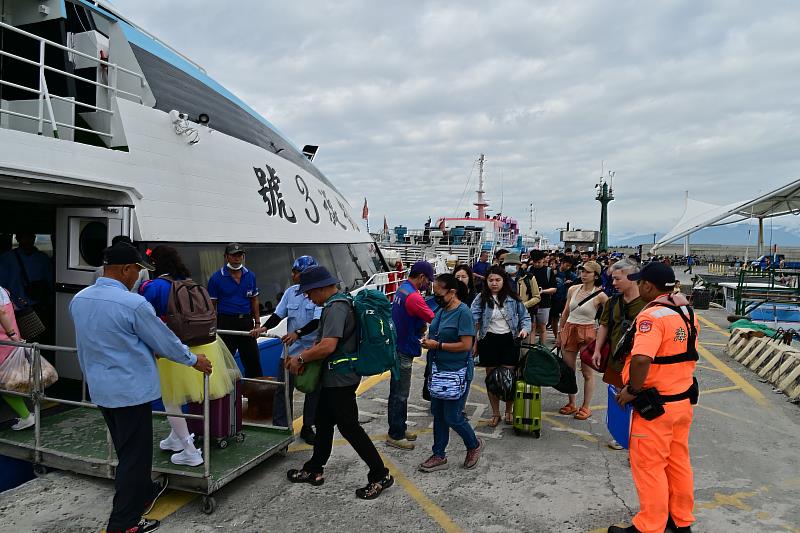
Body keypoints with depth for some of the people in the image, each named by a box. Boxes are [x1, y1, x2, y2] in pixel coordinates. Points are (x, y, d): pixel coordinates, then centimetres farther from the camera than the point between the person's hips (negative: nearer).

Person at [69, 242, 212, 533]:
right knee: (135, 454, 5)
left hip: (100, 387, 8)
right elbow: (164, 339, -12)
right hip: (131, 388, -8)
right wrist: (193, 359, 5)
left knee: (125, 449, 23)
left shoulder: (79, 299, 1)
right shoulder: (133, 303, -22)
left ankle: (144, 491, 43)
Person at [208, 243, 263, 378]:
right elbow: (211, 305, -2)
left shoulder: (250, 275, 8)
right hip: (226, 322, -3)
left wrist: (257, 322, 8)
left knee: (253, 359, 8)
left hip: (246, 321, 4)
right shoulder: (216, 278, -4)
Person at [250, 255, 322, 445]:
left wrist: (297, 333, -35)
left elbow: (317, 321, -22)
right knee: (283, 390, 4)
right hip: (291, 350, 3)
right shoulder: (290, 292, 3)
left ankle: (307, 429, 27)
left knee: (313, 391, 11)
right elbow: (278, 314, 5)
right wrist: (264, 327, -12)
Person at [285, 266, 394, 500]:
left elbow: (328, 346, -30)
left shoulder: (336, 308, -21)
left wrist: (300, 359, -16)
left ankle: (380, 475, 9)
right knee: (323, 422, 19)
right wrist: (302, 357, 3)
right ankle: (313, 470, 34)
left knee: (349, 427, -2)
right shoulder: (337, 304, 12)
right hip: (335, 378, 10)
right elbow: (322, 340, 15)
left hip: (340, 378, -10)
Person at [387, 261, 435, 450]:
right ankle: (395, 436, 10)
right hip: (403, 351, -10)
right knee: (400, 394, 0)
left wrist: (420, 327, 0)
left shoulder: (402, 289, 9)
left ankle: (399, 428, 30)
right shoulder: (413, 296, -23)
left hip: (398, 347, 10)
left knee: (398, 391, 18)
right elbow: (434, 320, -21)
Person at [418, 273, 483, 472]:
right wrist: (428, 339, -2)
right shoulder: (441, 309, 5)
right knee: (438, 413, 14)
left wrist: (437, 345, -20)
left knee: (452, 417, 0)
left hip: (457, 372, -8)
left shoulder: (463, 313, -18)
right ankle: (439, 456, 28)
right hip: (440, 370, 8)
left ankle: (474, 445, 28)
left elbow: (466, 345, -22)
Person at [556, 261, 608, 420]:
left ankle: (586, 407, 18)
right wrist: (560, 334, 15)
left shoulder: (600, 295, -10)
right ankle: (571, 404, 25)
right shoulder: (573, 290, 4)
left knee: (587, 372, 4)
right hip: (569, 330, 5)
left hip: (587, 333, -5)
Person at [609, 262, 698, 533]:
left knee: (649, 465, 5)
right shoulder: (687, 312, 5)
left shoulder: (652, 315, -23)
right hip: (684, 399, 9)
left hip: (656, 405, -9)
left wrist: (632, 389, -23)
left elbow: (641, 359, -37)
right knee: (679, 462, 20)